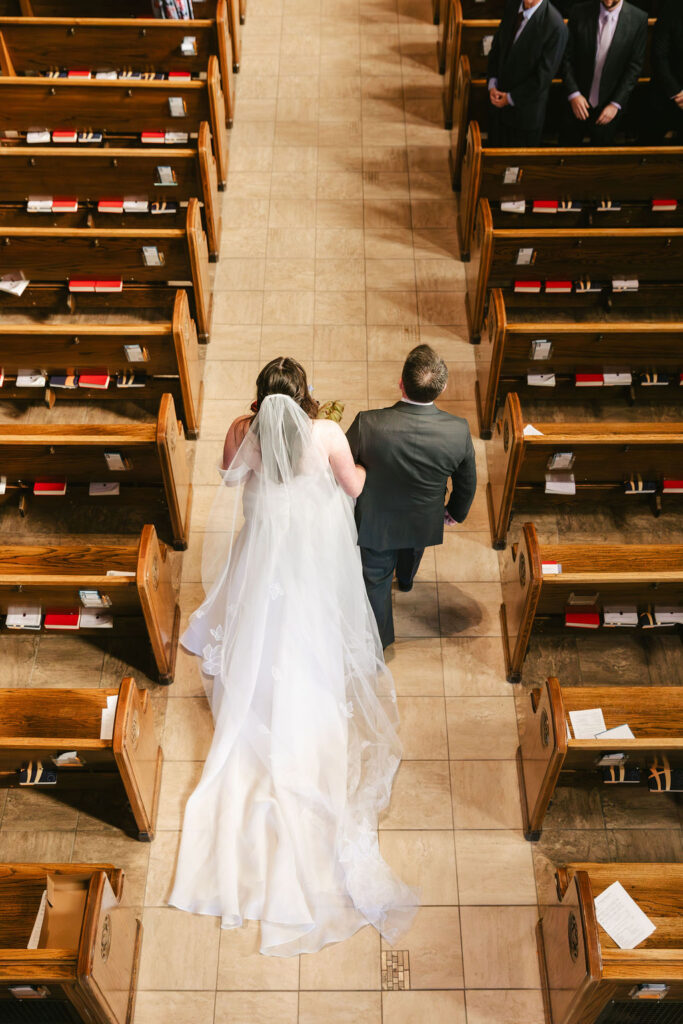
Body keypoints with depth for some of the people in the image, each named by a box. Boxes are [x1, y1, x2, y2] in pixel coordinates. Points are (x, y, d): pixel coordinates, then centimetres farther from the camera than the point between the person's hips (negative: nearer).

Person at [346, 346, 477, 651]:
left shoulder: (368, 424, -35)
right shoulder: (459, 431, -28)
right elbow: (467, 484, -10)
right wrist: (455, 512, 12)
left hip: (376, 523, -3)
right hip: (425, 523, 4)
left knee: (376, 580, 23)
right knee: (413, 550, 38)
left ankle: (378, 641, 43)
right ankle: (406, 579, 71)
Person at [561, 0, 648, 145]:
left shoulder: (639, 19, -8)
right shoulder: (579, 12, -6)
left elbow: (635, 66, -7)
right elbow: (567, 57, -3)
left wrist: (616, 104, -13)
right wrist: (573, 93, -14)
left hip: (609, 107, -1)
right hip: (578, 102, 1)